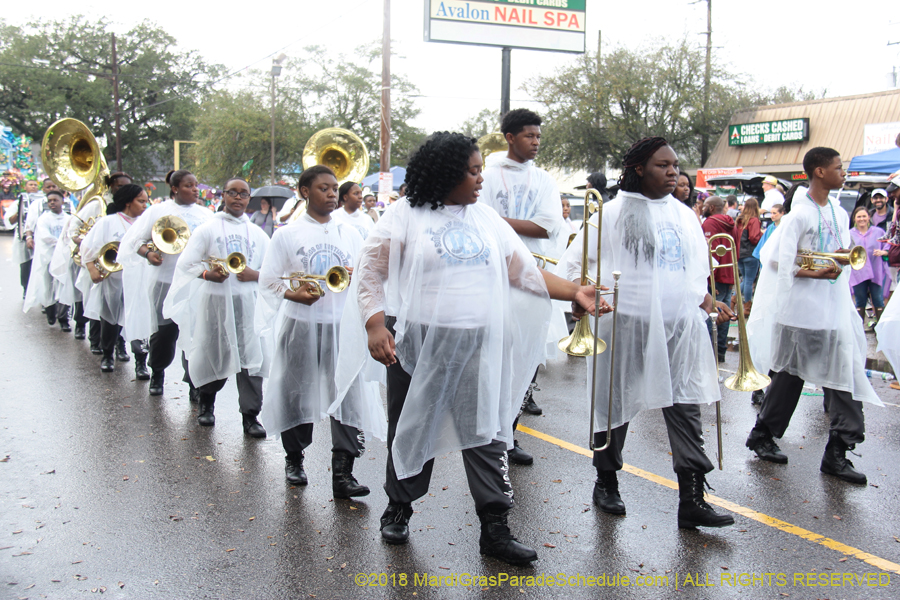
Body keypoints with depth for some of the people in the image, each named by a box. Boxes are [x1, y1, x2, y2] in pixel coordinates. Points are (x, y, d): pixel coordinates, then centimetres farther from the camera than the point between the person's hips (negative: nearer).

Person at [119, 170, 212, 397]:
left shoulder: (206, 215, 13)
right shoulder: (158, 211, 6)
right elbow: (137, 240, 4)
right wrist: (148, 252, -16)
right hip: (165, 280, -1)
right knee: (164, 331, 5)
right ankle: (157, 374, 28)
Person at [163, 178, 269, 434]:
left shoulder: (257, 233, 12)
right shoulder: (208, 228, 6)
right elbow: (185, 263, 1)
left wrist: (255, 275, -8)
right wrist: (207, 274, -17)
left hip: (248, 300, 1)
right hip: (214, 300, -1)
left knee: (251, 356, -6)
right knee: (212, 356, 7)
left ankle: (250, 416, 0)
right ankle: (206, 403, 31)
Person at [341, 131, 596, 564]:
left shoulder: (485, 218, 10)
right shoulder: (406, 217, -3)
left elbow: (524, 271, 11)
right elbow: (370, 272, -2)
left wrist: (575, 292, 2)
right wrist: (375, 325, -14)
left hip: (476, 344, 3)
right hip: (418, 341, -3)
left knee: (486, 433, 1)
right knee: (412, 430, 10)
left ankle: (495, 529, 8)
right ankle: (398, 509, 31)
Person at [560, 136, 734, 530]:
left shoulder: (685, 216, 13)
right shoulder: (615, 212, -2)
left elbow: (697, 267, 21)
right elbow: (575, 260, 1)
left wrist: (704, 298, 4)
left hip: (680, 325, 4)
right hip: (626, 323, -4)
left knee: (685, 406, -3)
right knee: (616, 404, 8)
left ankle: (692, 500, -1)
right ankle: (606, 483, 27)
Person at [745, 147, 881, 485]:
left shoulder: (839, 213, 13)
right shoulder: (800, 214, -10)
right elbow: (779, 261, -14)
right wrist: (815, 273, -22)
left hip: (835, 307, 7)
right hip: (802, 308, -7)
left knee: (843, 375, 1)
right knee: (789, 375, 3)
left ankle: (837, 453, 6)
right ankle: (762, 436, 21)